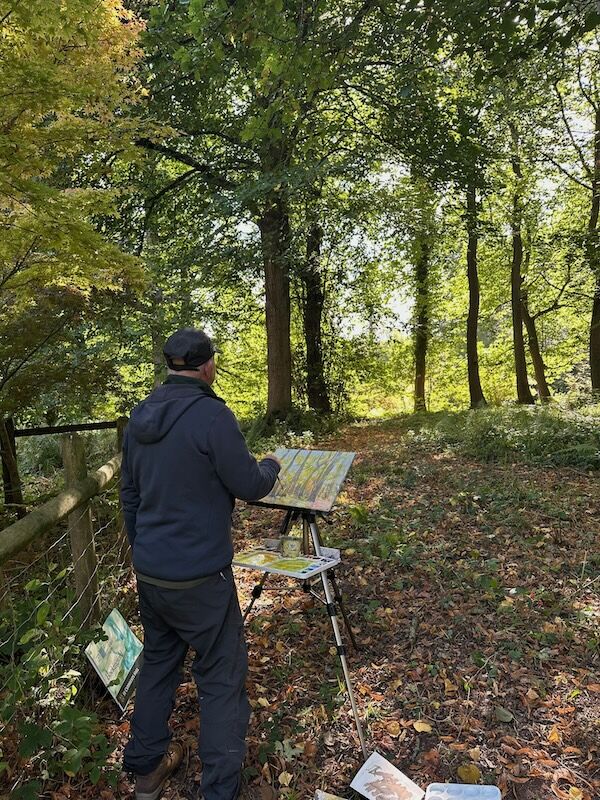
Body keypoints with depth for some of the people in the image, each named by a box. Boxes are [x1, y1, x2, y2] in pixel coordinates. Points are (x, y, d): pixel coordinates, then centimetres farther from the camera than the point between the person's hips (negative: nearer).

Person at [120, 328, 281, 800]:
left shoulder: (140, 418, 5)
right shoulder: (212, 415, -20)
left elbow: (129, 493, 13)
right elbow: (249, 487, -14)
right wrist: (271, 466, 8)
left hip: (148, 570, 8)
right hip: (199, 577, -8)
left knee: (158, 661, 23)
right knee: (222, 677, 7)